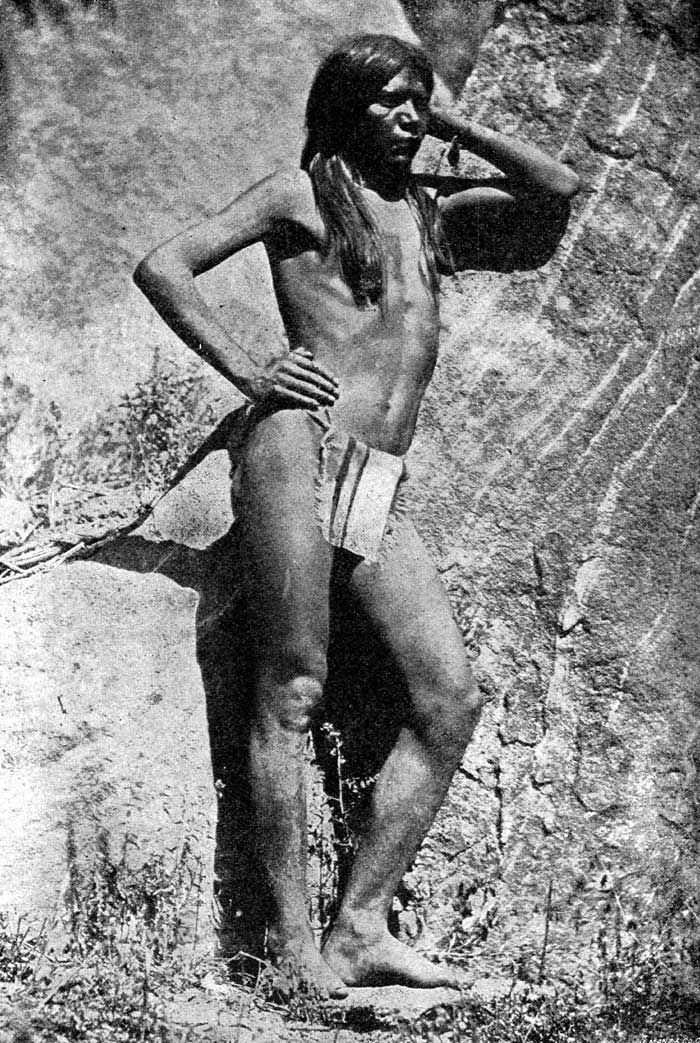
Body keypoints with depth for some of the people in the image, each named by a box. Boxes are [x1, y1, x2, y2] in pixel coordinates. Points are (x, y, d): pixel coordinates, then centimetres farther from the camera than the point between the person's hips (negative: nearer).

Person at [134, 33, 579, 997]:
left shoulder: (435, 213, 25)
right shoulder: (299, 193, 11)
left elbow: (555, 191, 13)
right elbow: (162, 267, 4)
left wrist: (448, 124, 19)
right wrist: (247, 371, -4)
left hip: (384, 493, 6)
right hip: (298, 449, -5)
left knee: (452, 699, -6)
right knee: (293, 690, -7)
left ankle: (361, 930, -3)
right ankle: (290, 935, -1)